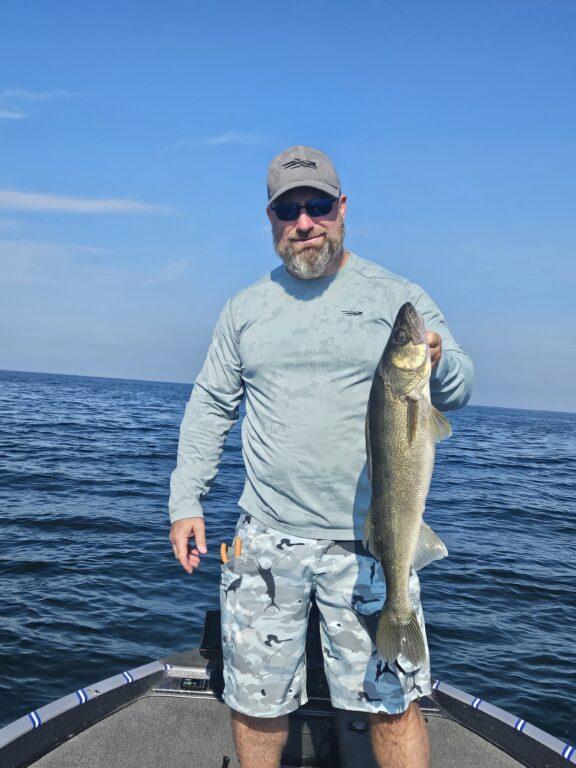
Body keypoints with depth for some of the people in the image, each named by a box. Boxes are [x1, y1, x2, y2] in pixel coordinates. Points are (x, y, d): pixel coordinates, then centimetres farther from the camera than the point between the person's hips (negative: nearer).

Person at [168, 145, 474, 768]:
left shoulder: (399, 297, 3)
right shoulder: (246, 307, 10)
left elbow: (456, 391, -2)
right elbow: (210, 406, 13)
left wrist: (437, 362, -26)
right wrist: (185, 500, 5)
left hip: (370, 543, -2)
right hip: (266, 539, 3)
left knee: (394, 704, 2)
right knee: (255, 700, 13)